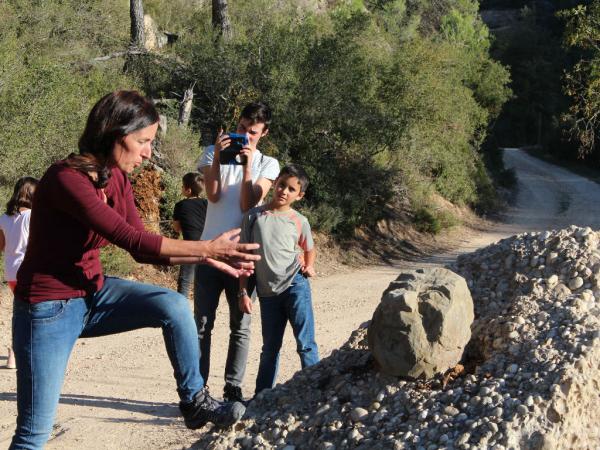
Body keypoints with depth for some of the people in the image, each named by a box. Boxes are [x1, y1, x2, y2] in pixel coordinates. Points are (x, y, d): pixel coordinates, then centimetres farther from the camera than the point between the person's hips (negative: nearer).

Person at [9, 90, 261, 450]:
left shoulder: (117, 179, -1)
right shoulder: (66, 178, -26)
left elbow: (142, 250, 3)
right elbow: (130, 239, -30)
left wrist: (207, 257, -7)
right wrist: (206, 248, -26)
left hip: (93, 294, 7)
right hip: (49, 308, -7)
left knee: (174, 306, -13)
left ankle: (194, 400, 3)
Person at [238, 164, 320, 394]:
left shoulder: (299, 221, 3)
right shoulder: (254, 216, 2)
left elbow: (309, 249, 22)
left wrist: (309, 266, 1)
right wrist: (243, 292, 1)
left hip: (295, 286, -1)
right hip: (267, 292, 2)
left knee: (305, 343, -4)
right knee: (270, 348, 12)